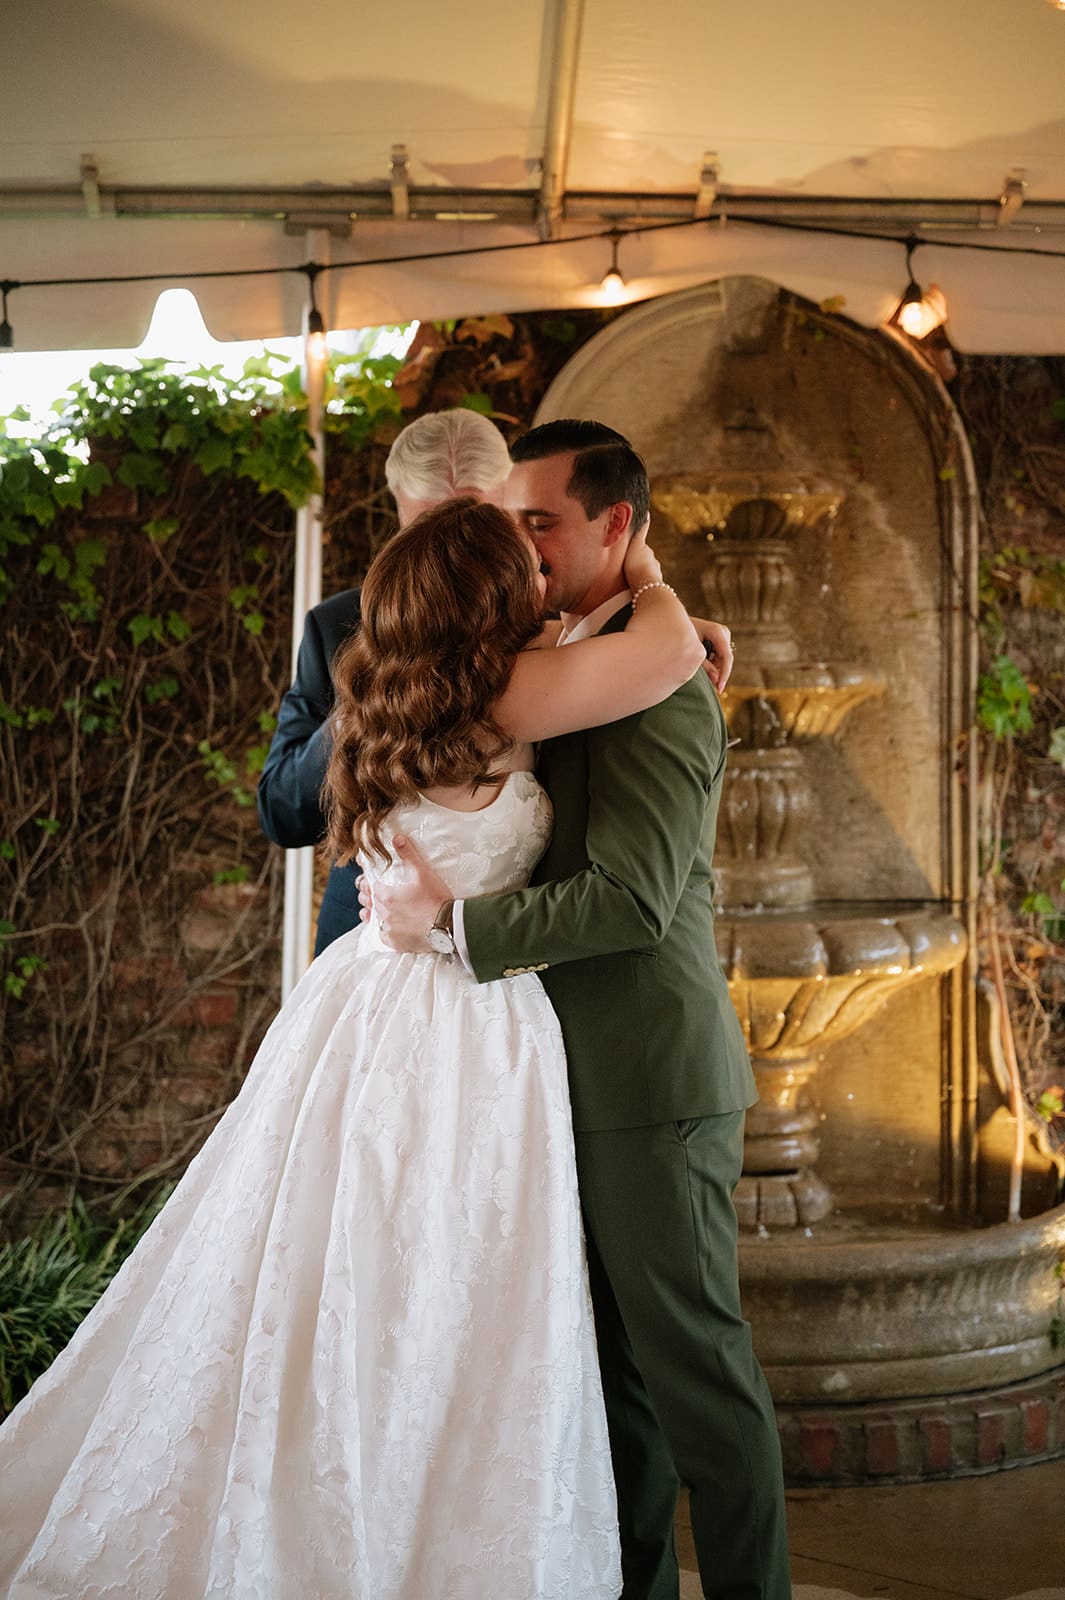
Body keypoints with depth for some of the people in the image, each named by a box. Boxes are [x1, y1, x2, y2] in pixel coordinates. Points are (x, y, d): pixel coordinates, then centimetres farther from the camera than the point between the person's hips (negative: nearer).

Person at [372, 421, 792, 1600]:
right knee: (623, 1357, 16)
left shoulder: (661, 683, -16)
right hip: (594, 1073, 9)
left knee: (693, 1361, 0)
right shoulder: (567, 667, 14)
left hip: (653, 1079, -9)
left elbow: (631, 898, -23)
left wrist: (451, 919, -19)